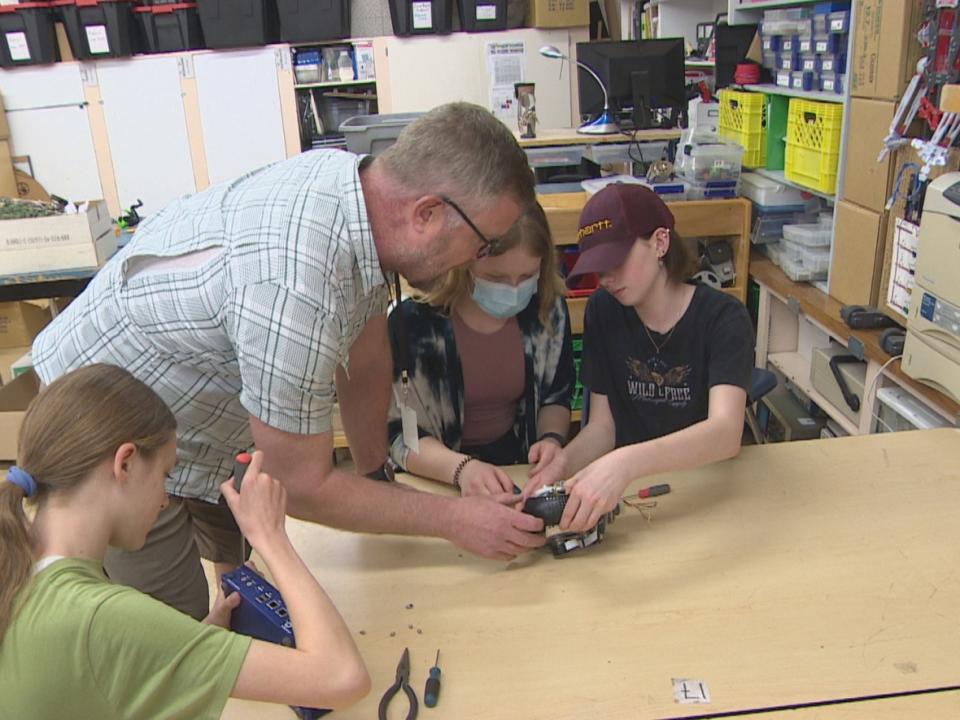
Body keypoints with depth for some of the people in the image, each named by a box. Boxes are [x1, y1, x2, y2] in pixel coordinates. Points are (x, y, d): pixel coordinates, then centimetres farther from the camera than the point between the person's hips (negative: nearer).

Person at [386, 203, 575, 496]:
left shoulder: (548, 310, -6)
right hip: (435, 480, -1)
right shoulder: (414, 320, -19)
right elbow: (397, 433, -16)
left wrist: (551, 438, -11)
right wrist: (460, 468, -33)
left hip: (520, 464, 1)